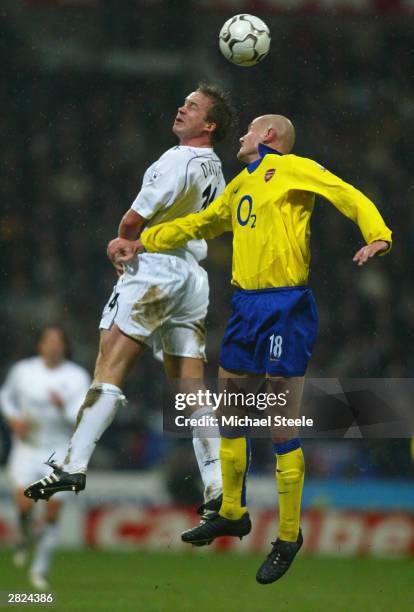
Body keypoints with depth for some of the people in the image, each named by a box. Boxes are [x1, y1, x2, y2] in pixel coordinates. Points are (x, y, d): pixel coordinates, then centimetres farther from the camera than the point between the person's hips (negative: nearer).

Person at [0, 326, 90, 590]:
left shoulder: (78, 377, -6)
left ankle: (40, 570, 18)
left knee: (52, 516, -1)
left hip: (60, 453, 0)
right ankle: (25, 538, 12)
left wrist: (64, 407, -33)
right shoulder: (23, 371, -2)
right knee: (25, 503, -22)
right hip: (27, 450, 0)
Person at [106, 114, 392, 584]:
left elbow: (350, 198, -11)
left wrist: (378, 238, -29)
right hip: (246, 305, 8)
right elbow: (199, 224, 33)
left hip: (286, 307, -8)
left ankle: (289, 536, 4)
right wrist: (140, 244, 31)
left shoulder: (294, 168, -2)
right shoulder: (241, 184, 20)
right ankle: (232, 513, 31)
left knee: (282, 430, -5)